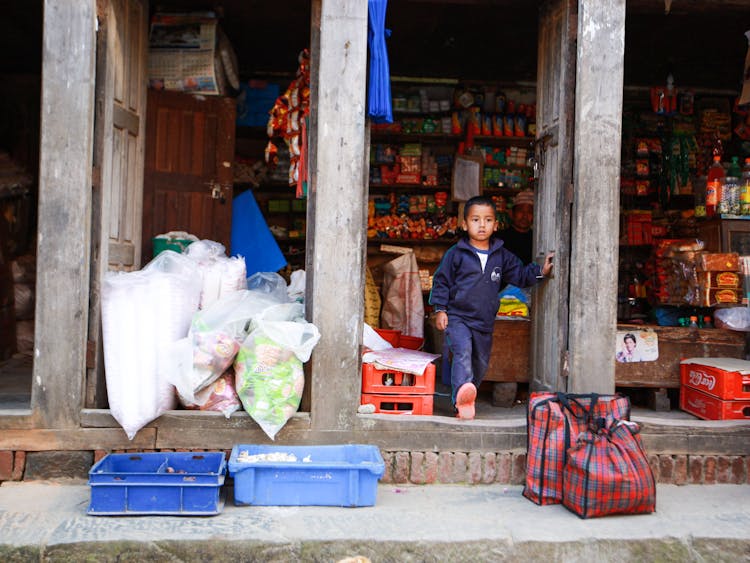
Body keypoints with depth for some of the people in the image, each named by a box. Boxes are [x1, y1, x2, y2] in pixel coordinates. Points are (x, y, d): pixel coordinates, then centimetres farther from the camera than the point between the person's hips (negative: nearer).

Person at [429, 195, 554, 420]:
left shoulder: (502, 256, 8)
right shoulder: (456, 253, -3)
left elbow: (520, 274, 15)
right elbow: (441, 280, 0)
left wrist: (540, 271, -1)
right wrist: (440, 309, -6)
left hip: (484, 321, 5)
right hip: (457, 317, -5)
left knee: (480, 362, 13)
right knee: (463, 352, -26)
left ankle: (465, 399, 32)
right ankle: (462, 395, -42)